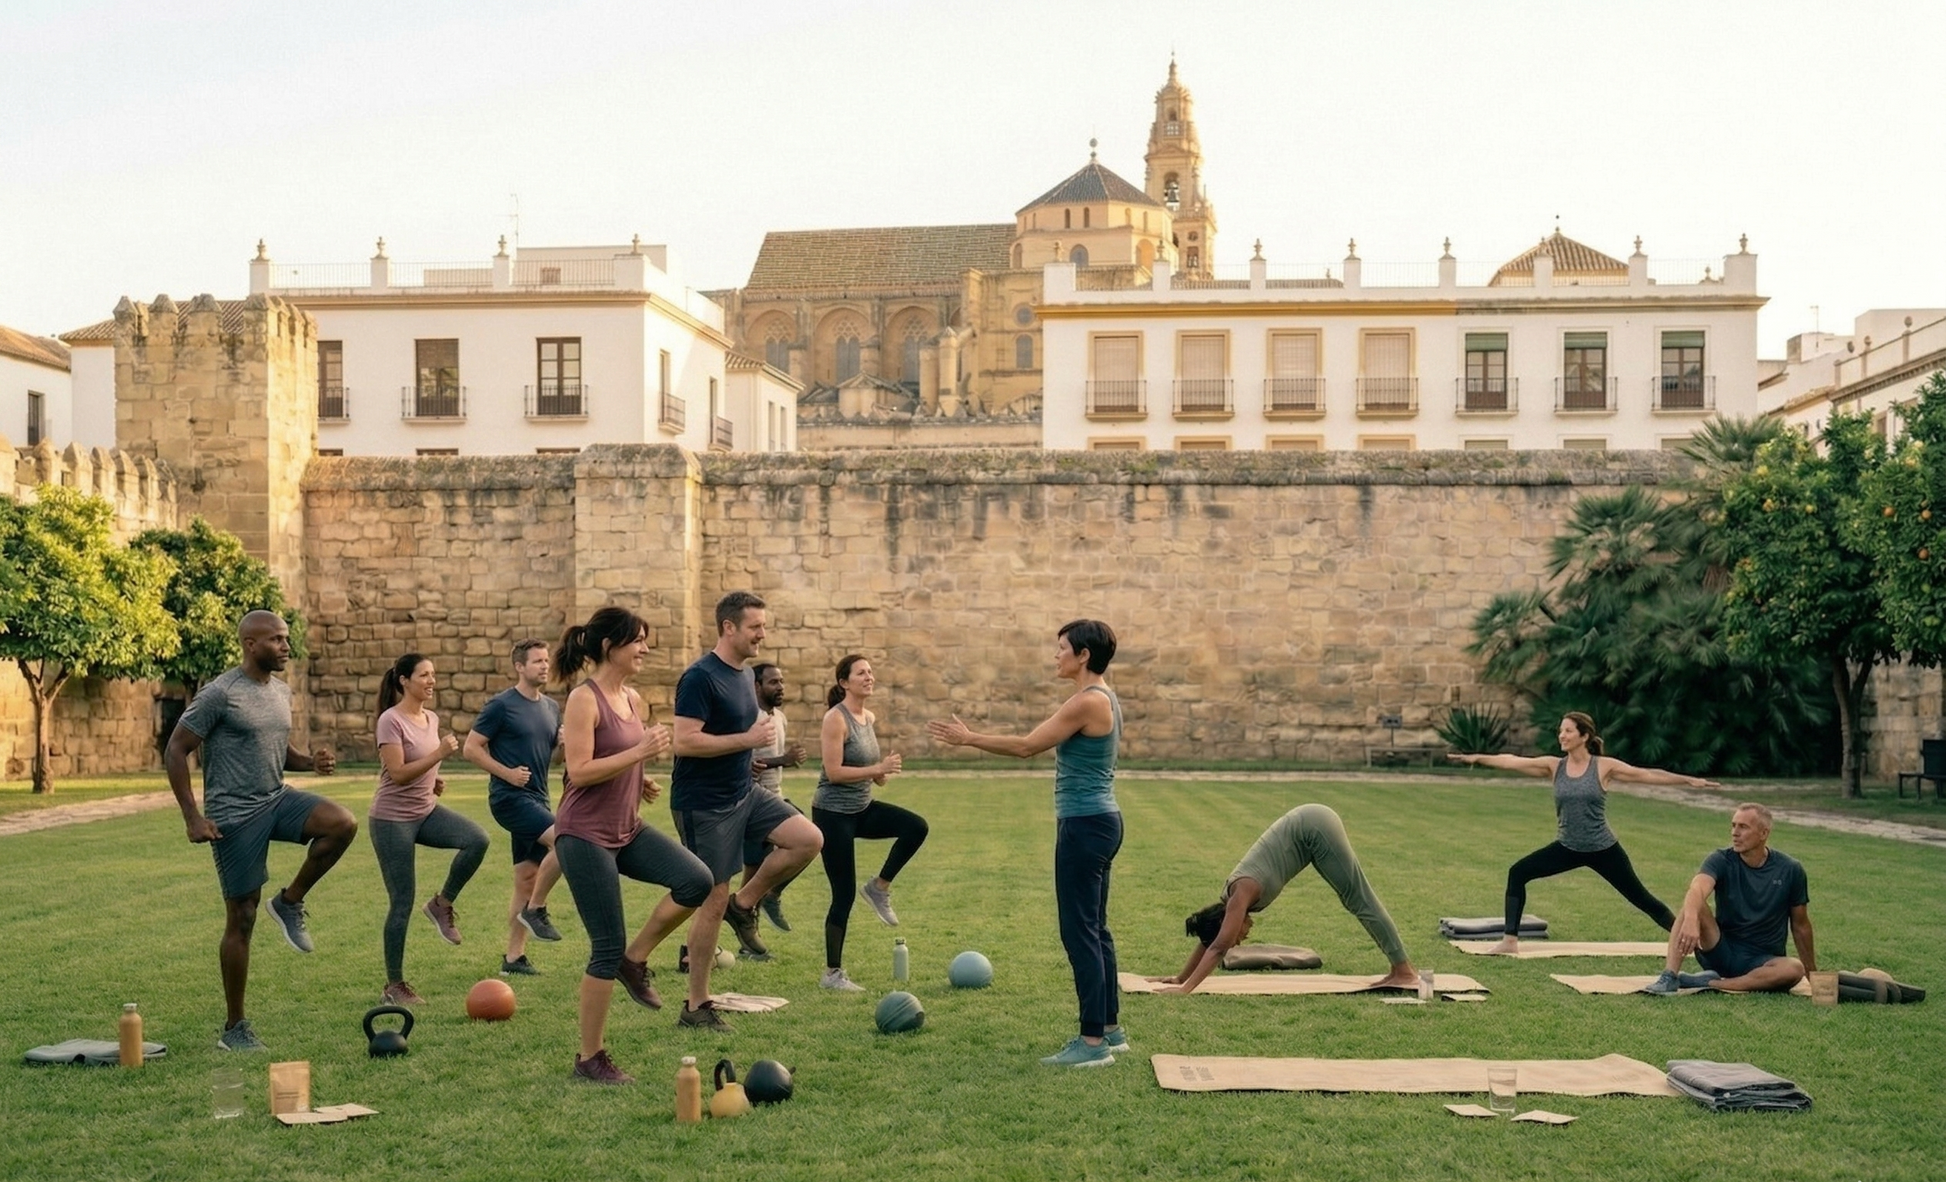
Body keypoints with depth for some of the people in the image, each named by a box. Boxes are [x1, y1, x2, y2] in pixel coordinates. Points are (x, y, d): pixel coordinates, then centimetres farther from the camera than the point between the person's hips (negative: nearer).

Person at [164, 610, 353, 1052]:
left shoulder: (281, 691, 9)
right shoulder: (220, 694, -14)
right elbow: (175, 751, -11)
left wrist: (309, 761, 0)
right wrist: (193, 817, -16)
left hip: (277, 799, 6)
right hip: (235, 815, -6)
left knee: (342, 823, -22)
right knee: (241, 919, -1)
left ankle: (289, 902, 0)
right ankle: (234, 1028, 12)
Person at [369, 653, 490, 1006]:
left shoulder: (431, 719, 8)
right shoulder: (391, 720, -14)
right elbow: (397, 773, -21)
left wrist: (435, 780, 4)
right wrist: (439, 754, -27)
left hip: (426, 811, 6)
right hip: (393, 818, -6)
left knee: (477, 839, -22)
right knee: (402, 902, -3)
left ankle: (442, 904, 0)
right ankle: (394, 987, 10)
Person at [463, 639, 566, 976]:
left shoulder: (551, 708, 12)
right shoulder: (501, 705, -8)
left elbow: (556, 750, 21)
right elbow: (471, 749, -8)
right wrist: (507, 772, -17)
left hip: (536, 799, 8)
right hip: (510, 797, -8)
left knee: (526, 882, 8)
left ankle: (514, 957, 15)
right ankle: (536, 909, -9)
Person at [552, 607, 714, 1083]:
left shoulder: (634, 700, 10)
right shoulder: (585, 700, -14)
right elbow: (580, 772, -22)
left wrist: (643, 780, 4)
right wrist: (640, 751, -24)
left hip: (628, 831, 7)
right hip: (585, 836, -7)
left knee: (697, 881, -15)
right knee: (608, 947, -4)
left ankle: (636, 960, 7)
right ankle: (590, 1058, 11)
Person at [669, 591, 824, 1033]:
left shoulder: (745, 674, 10)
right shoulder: (700, 677, -18)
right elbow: (684, 742, -25)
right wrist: (749, 739, -22)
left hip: (742, 794, 8)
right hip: (703, 805, -8)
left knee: (808, 839, -8)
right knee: (714, 900, -2)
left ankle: (745, 903, 10)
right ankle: (696, 1006, 10)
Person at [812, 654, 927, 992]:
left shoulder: (870, 718, 7)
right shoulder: (836, 718, -16)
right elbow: (834, 771, -22)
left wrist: (883, 770, -3)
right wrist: (878, 769, -25)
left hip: (862, 808, 7)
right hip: (833, 813, -7)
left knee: (916, 827, -16)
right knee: (844, 894, -3)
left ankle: (879, 888, 2)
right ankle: (832, 974, 10)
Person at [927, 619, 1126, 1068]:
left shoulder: (1088, 701, -17)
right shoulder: (1102, 699, 13)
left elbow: (1027, 746, -15)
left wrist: (968, 738, -6)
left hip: (1084, 826, -10)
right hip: (1099, 821, 10)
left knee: (1080, 932, -5)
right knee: (1094, 929, 15)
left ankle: (1093, 1042, -1)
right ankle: (1110, 1030, 22)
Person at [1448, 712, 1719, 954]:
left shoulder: (1604, 766, -10)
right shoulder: (1554, 766, -3)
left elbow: (1647, 774, -8)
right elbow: (1513, 762, -9)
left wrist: (1689, 780, -11)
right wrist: (1478, 759, -18)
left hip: (1603, 849, -3)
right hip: (1567, 848, 3)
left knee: (1640, 898, 4)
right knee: (1518, 873, -10)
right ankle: (1510, 941, -6)